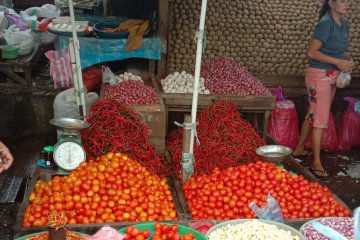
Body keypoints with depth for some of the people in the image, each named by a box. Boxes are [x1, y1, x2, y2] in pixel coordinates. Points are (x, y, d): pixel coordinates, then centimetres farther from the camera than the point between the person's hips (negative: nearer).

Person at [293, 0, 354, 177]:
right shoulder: (325, 23, -16)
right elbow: (312, 52, -19)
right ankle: (316, 163, -2)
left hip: (333, 76, 8)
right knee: (320, 117, -7)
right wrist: (337, 62, -22)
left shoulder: (344, 24, 9)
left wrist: (348, 60, 0)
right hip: (320, 75, -8)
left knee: (313, 114, 16)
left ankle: (299, 149, 30)